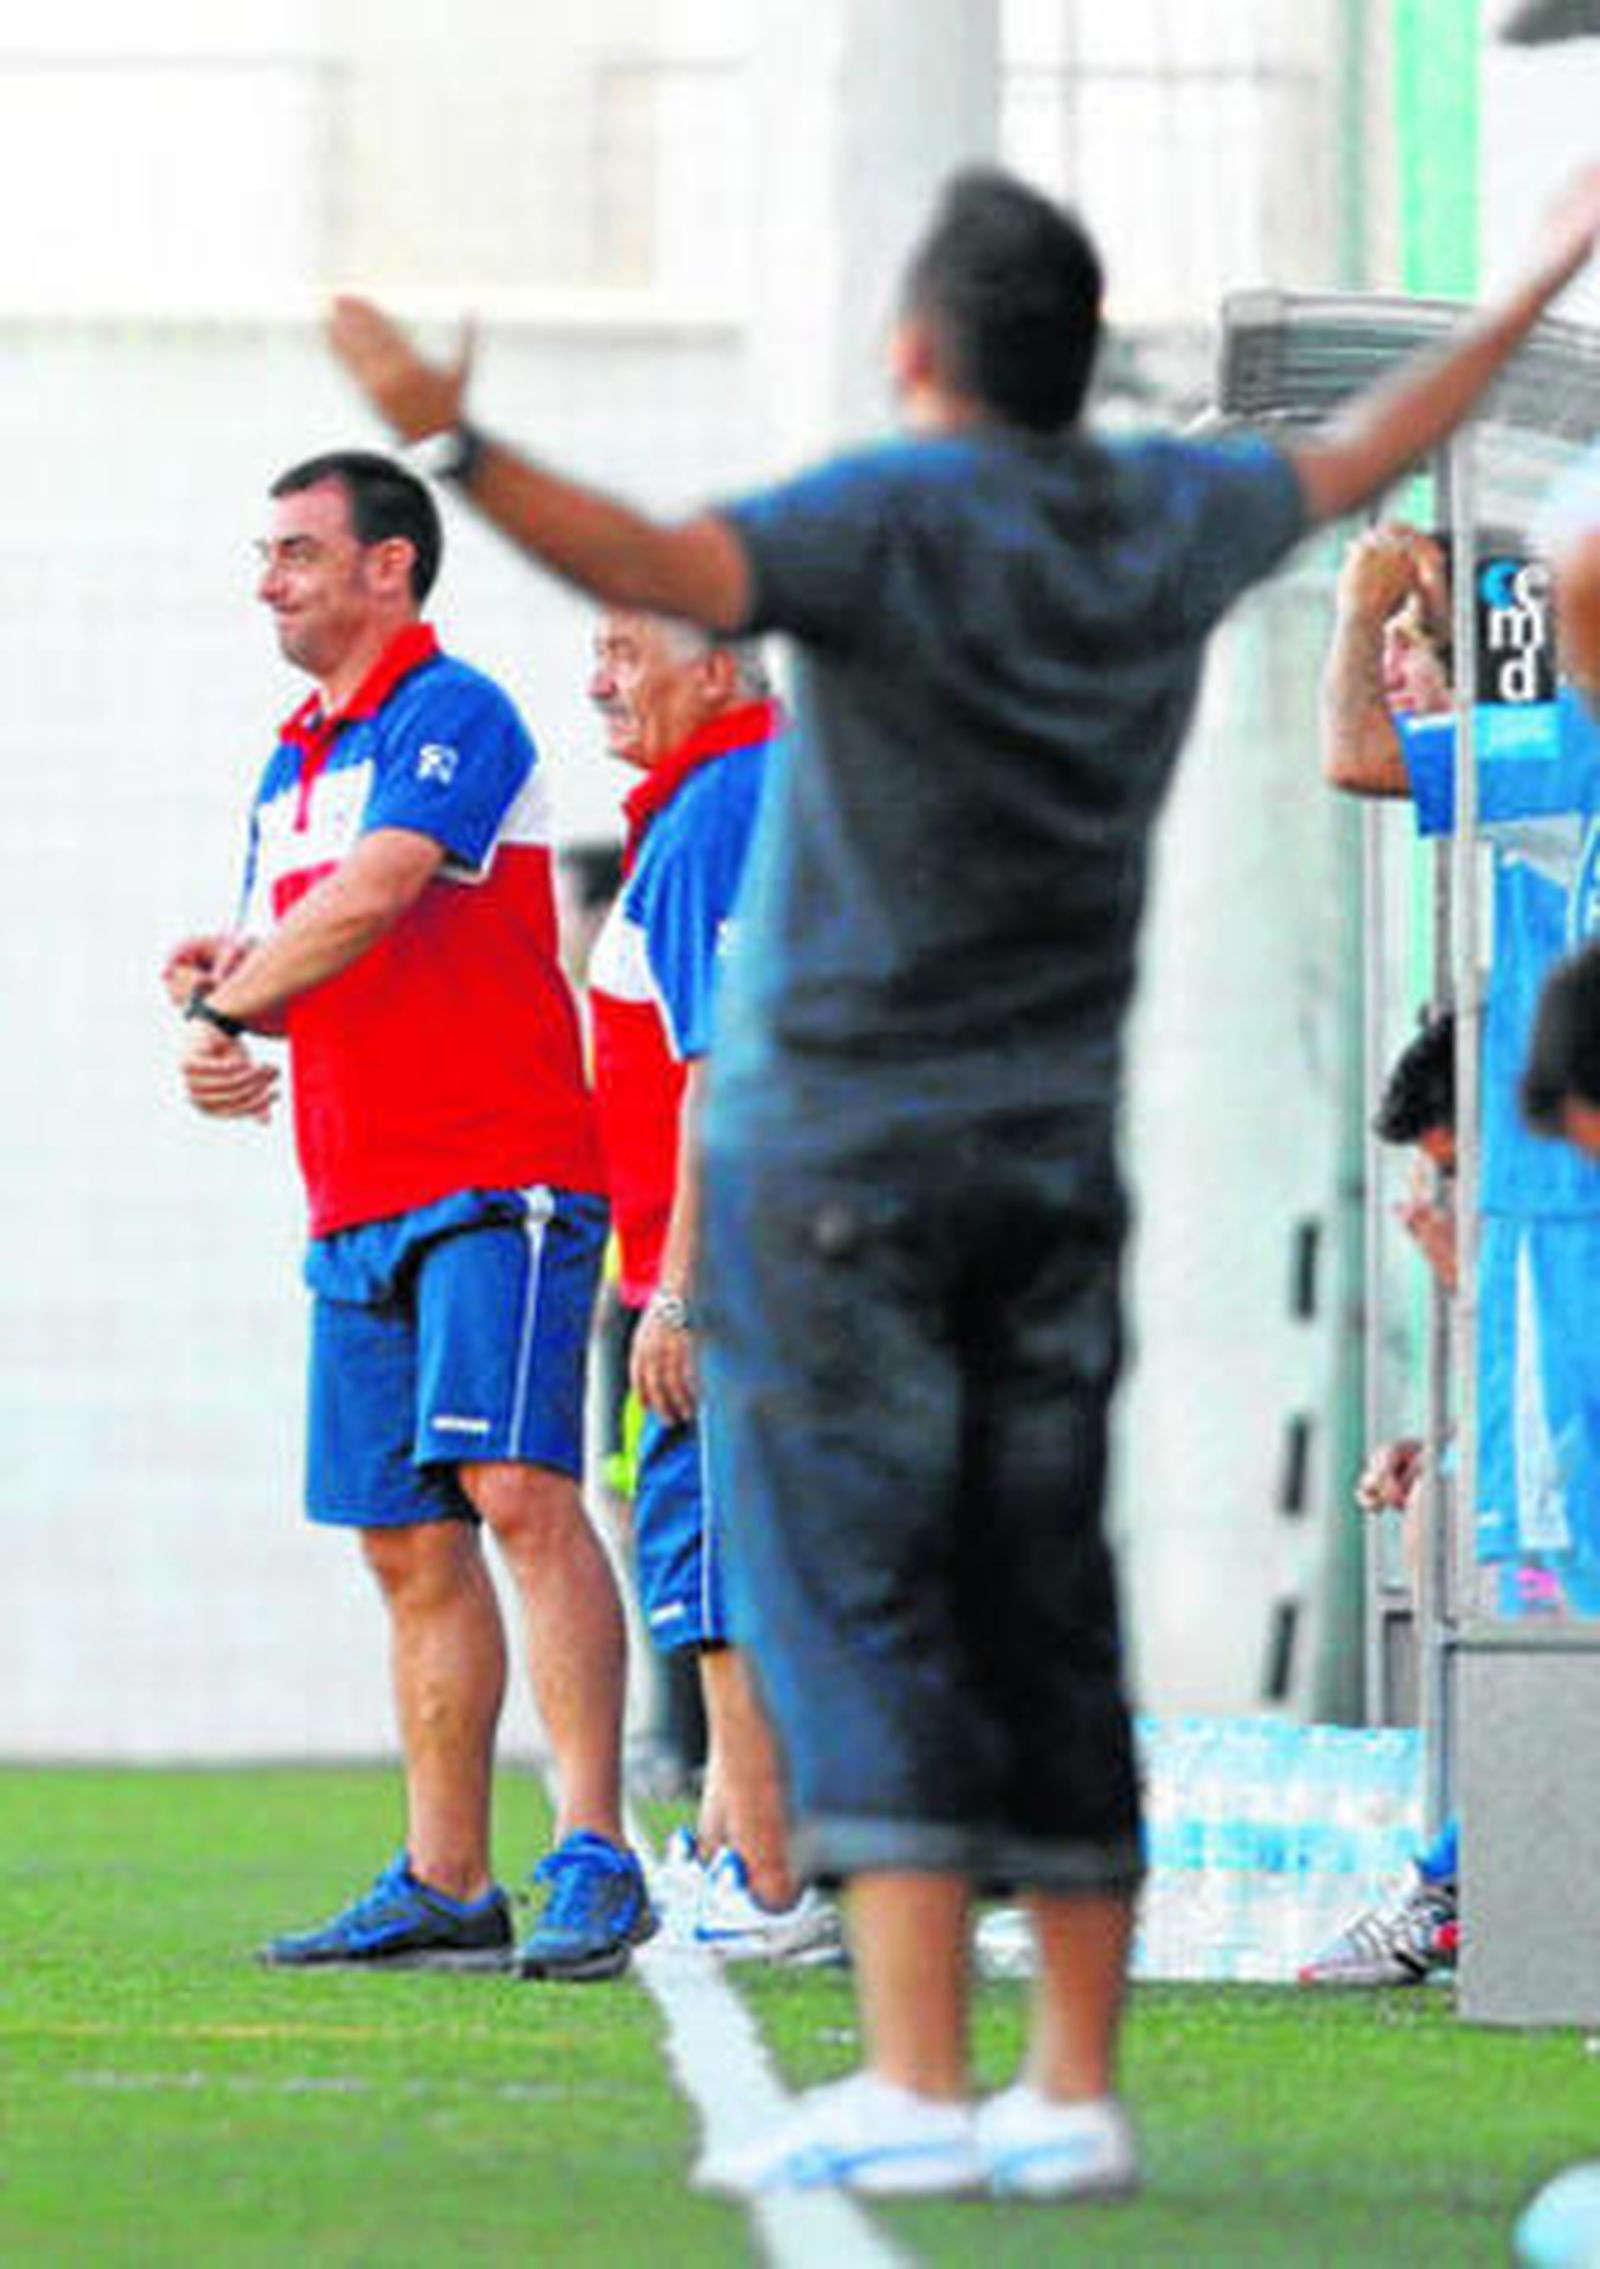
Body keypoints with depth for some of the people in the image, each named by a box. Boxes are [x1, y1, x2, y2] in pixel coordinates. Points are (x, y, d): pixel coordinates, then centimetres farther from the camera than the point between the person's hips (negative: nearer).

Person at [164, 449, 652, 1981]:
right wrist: (224, 981, 0)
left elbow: (372, 896, -21)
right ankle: (444, 1885, 10)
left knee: (517, 1489, -20)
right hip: (357, 1206, 9)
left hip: (496, 1178, -9)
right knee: (406, 1543, 7)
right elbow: (292, 959, 24)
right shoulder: (290, 764, 20)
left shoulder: (448, 717, -8)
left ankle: (594, 1856, -25)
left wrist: (223, 1009, -12)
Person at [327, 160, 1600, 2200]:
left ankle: (908, 2084, -17)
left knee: (854, 1612, -9)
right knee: (1045, 1626, 7)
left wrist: (456, 444, -42)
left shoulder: (900, 519, -13)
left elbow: (663, 570, -32)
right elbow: (1355, 458, 27)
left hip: (836, 1155, -6)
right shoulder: (1166, 525, 7)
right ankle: (1073, 2091, 6)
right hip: (1053, 1162, 6)